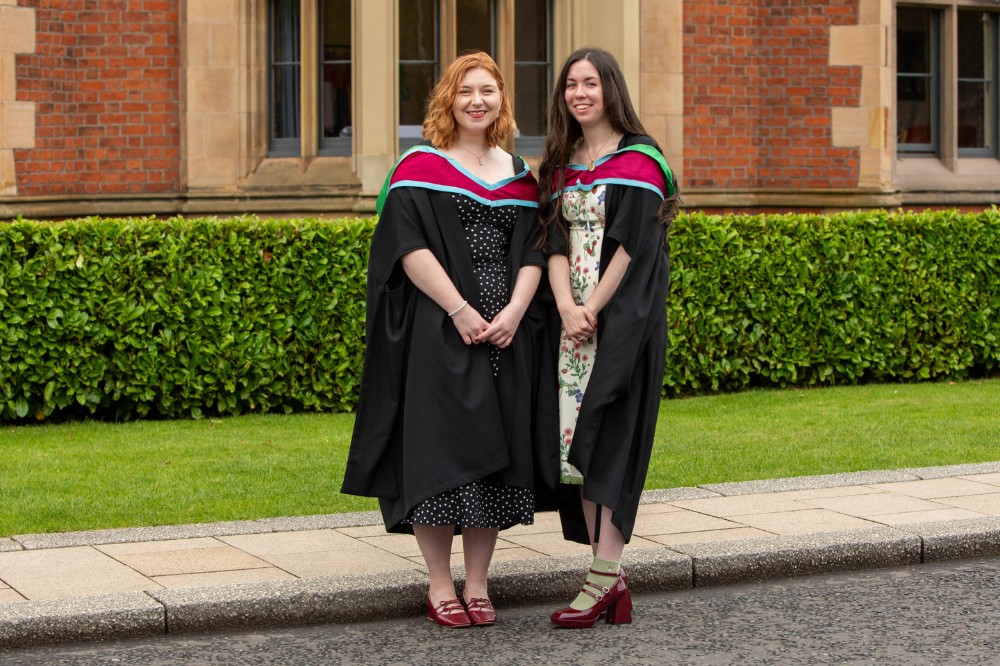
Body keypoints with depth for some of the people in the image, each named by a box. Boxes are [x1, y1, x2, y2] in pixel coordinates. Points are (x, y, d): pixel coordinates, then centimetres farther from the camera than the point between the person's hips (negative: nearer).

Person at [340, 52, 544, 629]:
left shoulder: (519, 175, 14)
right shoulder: (420, 168, 0)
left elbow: (532, 253, 8)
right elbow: (409, 246, -10)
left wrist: (513, 312, -9)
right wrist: (460, 311, -17)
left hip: (506, 336, 5)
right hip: (438, 334, -4)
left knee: (495, 455, 5)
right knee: (439, 451, -6)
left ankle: (478, 583, 14)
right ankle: (440, 585, 5)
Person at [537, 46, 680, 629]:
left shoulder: (638, 159, -5)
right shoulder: (562, 163, 15)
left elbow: (631, 245, -12)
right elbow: (556, 243, 6)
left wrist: (594, 309, -14)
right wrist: (567, 307, -9)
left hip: (624, 315, -7)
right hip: (577, 317, 7)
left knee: (610, 441, -10)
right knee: (580, 442, 3)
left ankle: (605, 577, -10)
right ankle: (612, 578, 7)